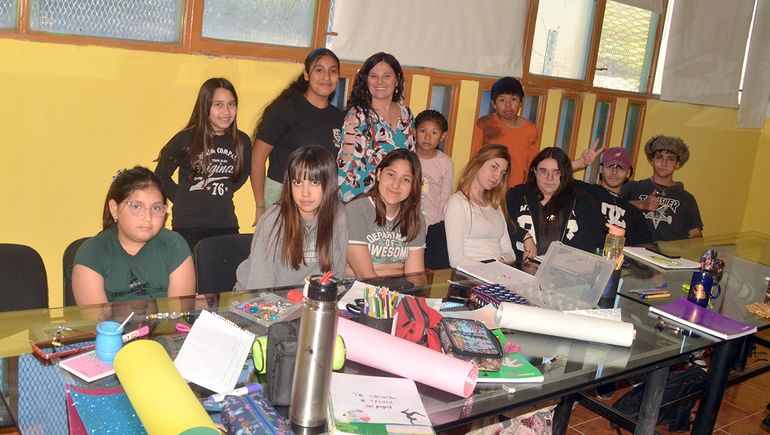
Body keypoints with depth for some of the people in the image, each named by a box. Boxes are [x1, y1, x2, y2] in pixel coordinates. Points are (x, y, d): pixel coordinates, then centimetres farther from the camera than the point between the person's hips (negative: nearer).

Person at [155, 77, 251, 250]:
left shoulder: (241, 142, 2)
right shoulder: (186, 139, -6)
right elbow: (161, 175, 6)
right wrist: (183, 199, 6)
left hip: (226, 225, 3)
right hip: (188, 226, -3)